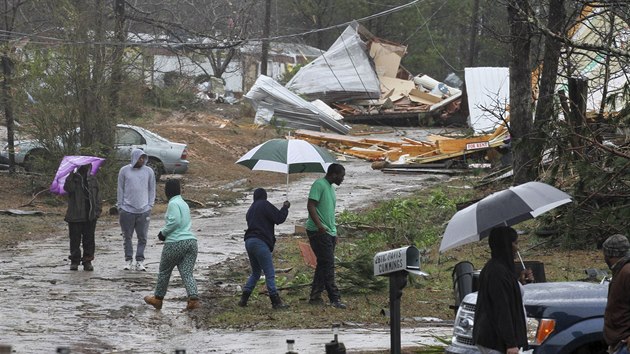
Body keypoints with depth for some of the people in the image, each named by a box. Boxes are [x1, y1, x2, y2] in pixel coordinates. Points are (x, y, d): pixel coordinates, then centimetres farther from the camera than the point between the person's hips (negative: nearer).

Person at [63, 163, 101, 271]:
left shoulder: (93, 179, 11)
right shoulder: (73, 179, 1)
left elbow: (97, 195, 15)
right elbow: (68, 188, -20)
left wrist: (97, 210, 6)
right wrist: (71, 175, -26)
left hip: (90, 216, 3)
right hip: (75, 216, -3)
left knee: (89, 239, 4)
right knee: (75, 239, 2)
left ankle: (88, 261, 11)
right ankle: (74, 261, 11)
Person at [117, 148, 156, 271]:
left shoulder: (148, 171, 6)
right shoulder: (124, 171, 3)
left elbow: (152, 190, 11)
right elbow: (120, 190, 7)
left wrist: (150, 206, 3)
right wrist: (120, 207, 3)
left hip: (144, 210, 1)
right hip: (127, 209, -1)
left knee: (142, 237, 0)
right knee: (127, 237, 4)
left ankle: (140, 261, 5)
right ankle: (128, 260, 12)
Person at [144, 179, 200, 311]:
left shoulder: (173, 203, -8)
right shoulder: (184, 203, 19)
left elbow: (175, 221, -19)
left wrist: (163, 233, -5)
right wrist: (165, 232, 9)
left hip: (176, 243, -7)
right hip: (191, 241, 7)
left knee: (164, 271, 12)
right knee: (187, 273, 1)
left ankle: (158, 299, 26)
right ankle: (193, 298, -18)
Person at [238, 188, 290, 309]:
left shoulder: (251, 209, 22)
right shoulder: (264, 205, -3)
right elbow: (279, 218, -8)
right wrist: (285, 208, 9)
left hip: (249, 241, 8)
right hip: (260, 242, -8)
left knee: (255, 273, 19)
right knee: (269, 273, -6)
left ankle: (244, 299, 13)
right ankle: (276, 301, -8)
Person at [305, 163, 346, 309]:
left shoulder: (330, 188, 19)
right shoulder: (319, 185, -10)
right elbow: (311, 205, -19)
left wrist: (334, 233, 24)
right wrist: (319, 225, -29)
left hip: (329, 232, 10)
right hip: (318, 232, -10)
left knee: (323, 264, 10)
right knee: (328, 265, -11)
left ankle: (315, 296, 14)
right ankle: (335, 298, -12)